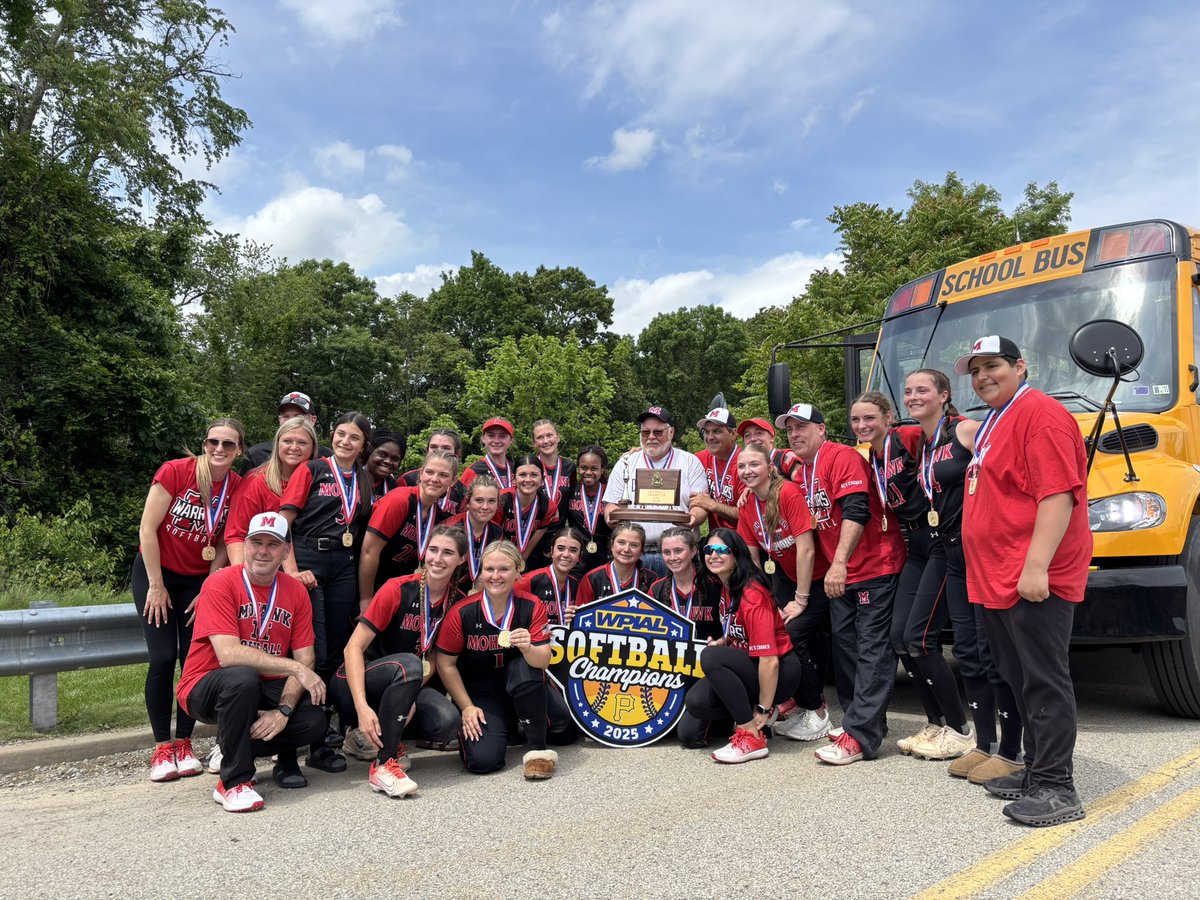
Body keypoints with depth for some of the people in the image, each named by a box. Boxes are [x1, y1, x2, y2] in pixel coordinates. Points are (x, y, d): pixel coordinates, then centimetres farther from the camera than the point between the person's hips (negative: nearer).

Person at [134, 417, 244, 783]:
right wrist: (157, 586, -11)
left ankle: (184, 744, 11)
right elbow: (148, 529, -13)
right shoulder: (174, 471, -17)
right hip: (156, 574, -2)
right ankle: (162, 748, 4)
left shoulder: (239, 487, -8)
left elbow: (226, 544, -1)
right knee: (163, 659, -9)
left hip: (199, 581, 3)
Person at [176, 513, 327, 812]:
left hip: (264, 691, 4)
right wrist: (295, 667, -26)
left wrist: (283, 711, -20)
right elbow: (228, 654, -25)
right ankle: (233, 782, -20)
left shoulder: (296, 591, 0)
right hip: (206, 689, -3)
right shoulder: (221, 583, -14)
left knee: (314, 721, -24)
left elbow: (305, 658, -5)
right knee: (243, 678, -37)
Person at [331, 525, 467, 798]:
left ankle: (370, 738, 1)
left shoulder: (457, 602, -3)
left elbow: (433, 660, 1)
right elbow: (354, 647, -18)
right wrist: (362, 707, -30)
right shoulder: (398, 589, -16)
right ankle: (383, 764, -26)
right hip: (355, 684, -4)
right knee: (408, 663, -35)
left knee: (447, 721, -26)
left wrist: (409, 699, -18)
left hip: (407, 687, 4)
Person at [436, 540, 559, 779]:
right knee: (483, 761, -22)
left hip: (518, 687, 1)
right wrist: (467, 707, -8)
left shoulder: (532, 607, -13)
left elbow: (544, 661, -19)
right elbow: (446, 664, -5)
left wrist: (527, 648, -41)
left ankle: (538, 749, -16)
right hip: (478, 693, 0)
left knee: (526, 668, -34)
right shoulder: (462, 612, -15)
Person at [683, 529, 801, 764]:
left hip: (781, 671, -8)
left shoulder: (752, 595, -22)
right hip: (747, 665, 8)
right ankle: (752, 716, 8)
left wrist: (763, 710, -20)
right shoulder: (725, 588, 4)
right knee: (696, 701, -15)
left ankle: (753, 737, -22)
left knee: (711, 657, -30)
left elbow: (769, 660, -24)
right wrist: (723, 641, 0)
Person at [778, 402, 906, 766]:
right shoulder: (800, 470, 11)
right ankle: (859, 720, 25)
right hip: (838, 574, 9)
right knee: (845, 647, 13)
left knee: (872, 649, -7)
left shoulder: (843, 457, -16)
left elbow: (856, 511, -26)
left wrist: (840, 562, -30)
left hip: (875, 566, -9)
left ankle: (860, 736, -10)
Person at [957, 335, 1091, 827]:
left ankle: (1057, 789, 5)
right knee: (1021, 680, 16)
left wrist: (1036, 566, -26)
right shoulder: (993, 422, 19)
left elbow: (1058, 495, -21)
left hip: (1033, 582, -10)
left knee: (1044, 680, -4)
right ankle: (1036, 772, 27)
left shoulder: (1040, 414, -12)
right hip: (997, 582, 10)